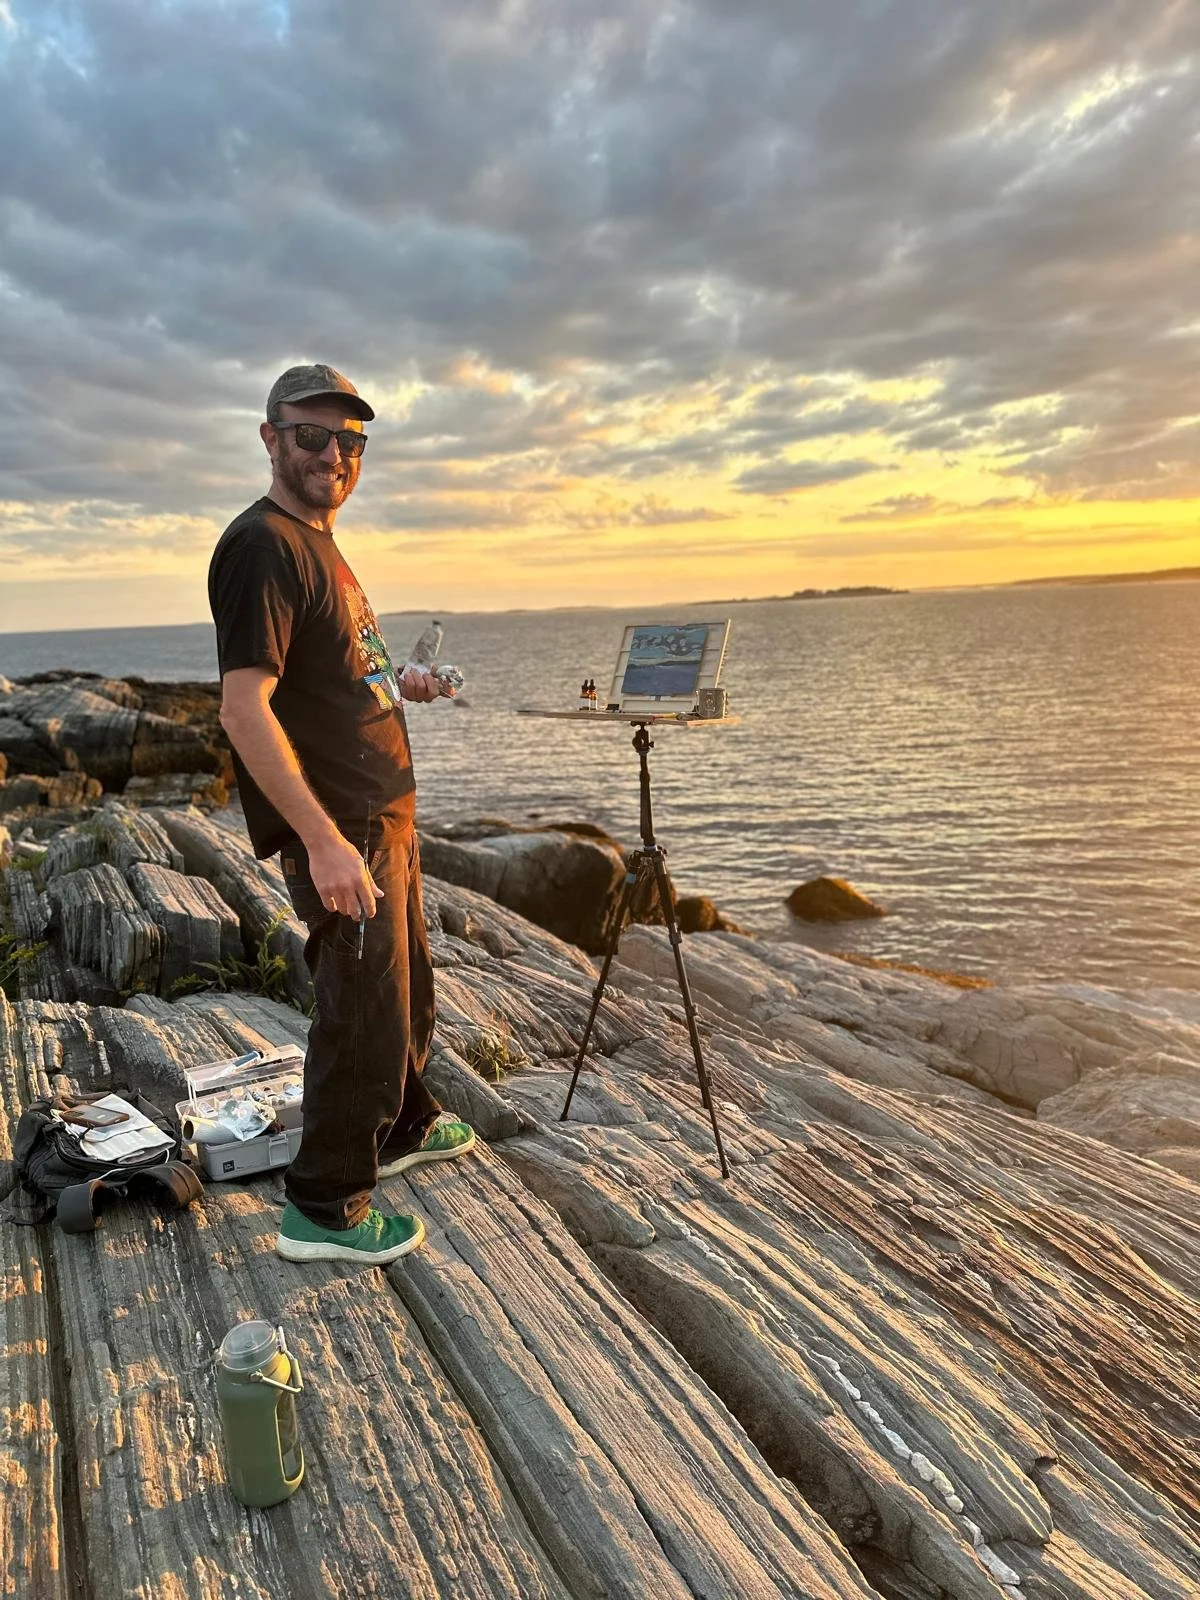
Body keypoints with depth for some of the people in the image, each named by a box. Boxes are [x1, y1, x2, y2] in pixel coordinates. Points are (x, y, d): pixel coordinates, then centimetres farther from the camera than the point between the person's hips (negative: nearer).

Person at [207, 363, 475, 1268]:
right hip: (339, 830, -10)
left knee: (407, 984, 22)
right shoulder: (262, 546, -16)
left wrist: (396, 683, 12)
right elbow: (245, 709, -25)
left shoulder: (317, 544, 15)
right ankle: (323, 1209, 14)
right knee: (363, 1009, -2)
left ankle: (404, 1127, 42)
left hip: (384, 816, 10)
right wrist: (325, 842, -29)